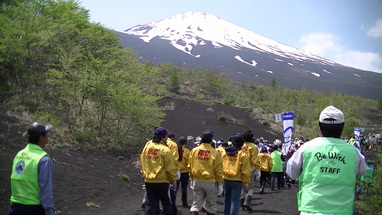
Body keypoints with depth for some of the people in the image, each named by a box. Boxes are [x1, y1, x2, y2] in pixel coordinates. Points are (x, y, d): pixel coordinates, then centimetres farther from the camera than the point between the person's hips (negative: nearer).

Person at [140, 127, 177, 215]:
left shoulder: (147, 146, 2)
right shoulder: (165, 150, -14)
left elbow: (142, 162, 11)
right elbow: (170, 168, -12)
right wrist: (173, 180, 0)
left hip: (148, 181, 5)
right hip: (162, 181, -5)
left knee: (151, 204, 10)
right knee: (167, 204, 12)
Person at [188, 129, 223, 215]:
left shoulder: (194, 150, -3)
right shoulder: (214, 153, -12)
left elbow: (190, 166, 5)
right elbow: (218, 169, -7)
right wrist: (219, 183, 4)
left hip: (197, 181, 3)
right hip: (210, 182, -3)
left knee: (196, 204, 9)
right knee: (211, 205, 12)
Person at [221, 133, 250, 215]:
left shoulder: (225, 152, 2)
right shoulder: (243, 154, -9)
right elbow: (245, 170, -10)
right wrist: (246, 183, -4)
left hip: (226, 180, 4)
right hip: (237, 181, -4)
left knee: (227, 200, 19)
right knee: (235, 201, -1)